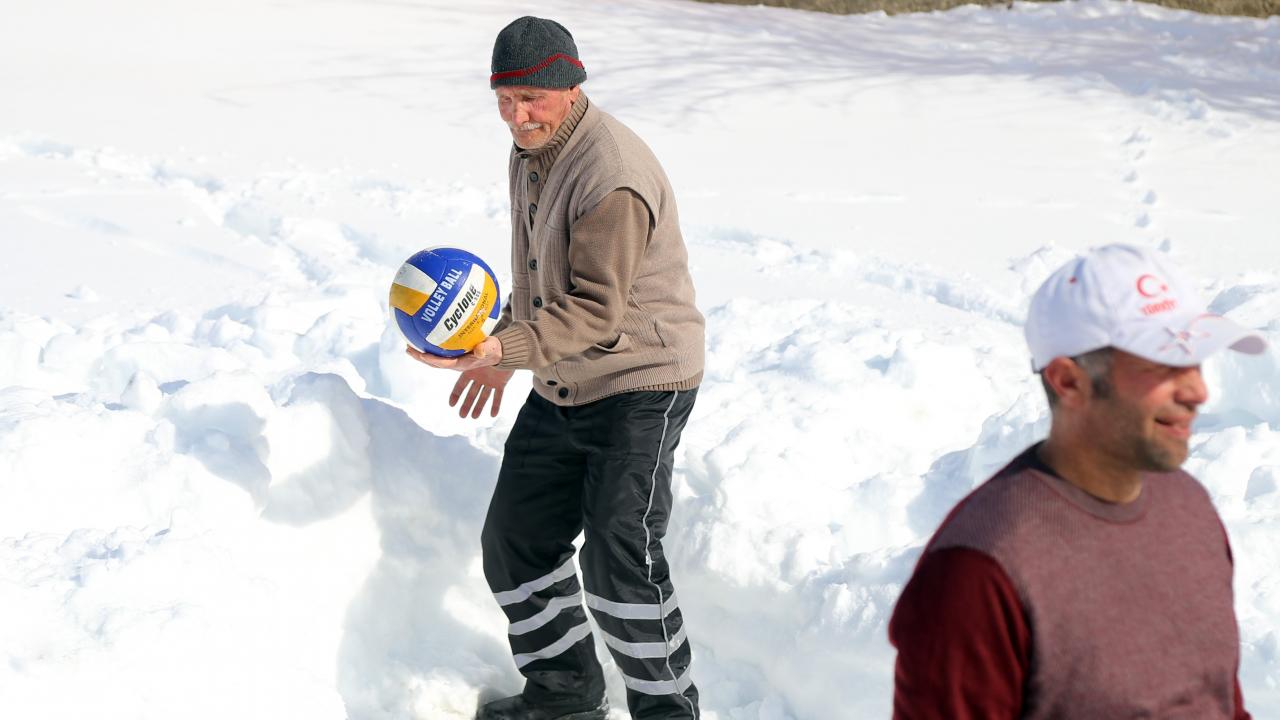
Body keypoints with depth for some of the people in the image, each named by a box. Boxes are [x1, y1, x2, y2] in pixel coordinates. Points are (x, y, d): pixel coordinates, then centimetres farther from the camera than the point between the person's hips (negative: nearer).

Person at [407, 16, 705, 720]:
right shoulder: (530, 155, 6)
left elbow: (597, 311, -29)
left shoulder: (611, 174, -25)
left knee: (617, 552, -17)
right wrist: (503, 348, 22)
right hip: (560, 390, 9)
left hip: (639, 380, -9)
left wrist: (504, 348, -37)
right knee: (514, 541, 10)